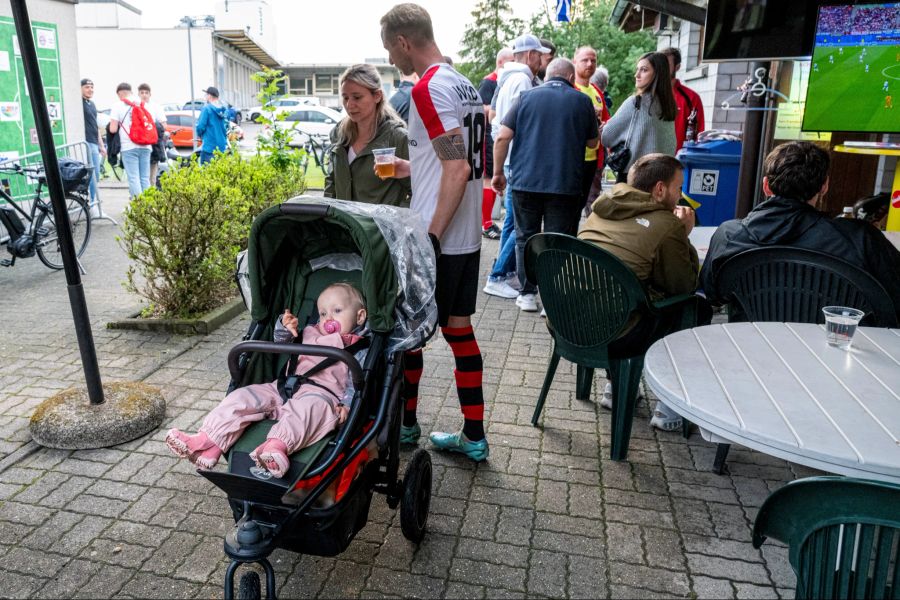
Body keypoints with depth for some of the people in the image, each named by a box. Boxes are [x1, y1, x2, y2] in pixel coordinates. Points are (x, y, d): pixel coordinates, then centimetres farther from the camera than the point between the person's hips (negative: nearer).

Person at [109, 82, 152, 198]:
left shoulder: (118, 106, -1)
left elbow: (113, 129, -5)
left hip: (128, 147, -4)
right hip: (145, 146, 4)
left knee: (133, 178, -3)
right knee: (145, 178, 8)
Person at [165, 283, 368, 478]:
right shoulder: (311, 332, 28)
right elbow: (281, 342, 35)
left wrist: (346, 404, -18)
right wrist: (285, 327, 11)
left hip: (322, 391, -6)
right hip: (286, 385, 7)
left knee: (310, 406, -42)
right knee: (242, 397, -8)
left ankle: (277, 446, -63)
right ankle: (208, 444, -17)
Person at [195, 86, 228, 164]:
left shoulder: (207, 108, -11)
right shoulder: (224, 109, 8)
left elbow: (201, 126, -13)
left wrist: (199, 135, 6)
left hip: (209, 147, -7)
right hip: (222, 146, 7)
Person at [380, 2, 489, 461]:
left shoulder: (428, 88, -15)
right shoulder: (466, 86, 14)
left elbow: (458, 169, -23)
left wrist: (430, 237, -22)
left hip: (436, 238, -9)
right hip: (467, 237, 9)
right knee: (459, 328, 13)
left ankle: (405, 423, 27)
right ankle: (473, 437, 21)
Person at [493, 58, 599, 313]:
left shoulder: (527, 97, 5)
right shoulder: (582, 101, 5)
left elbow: (503, 137, -3)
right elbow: (593, 142, 15)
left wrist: (498, 172, 4)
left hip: (525, 181, 1)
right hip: (565, 184, -1)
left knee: (526, 237, 12)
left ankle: (527, 294, 15)